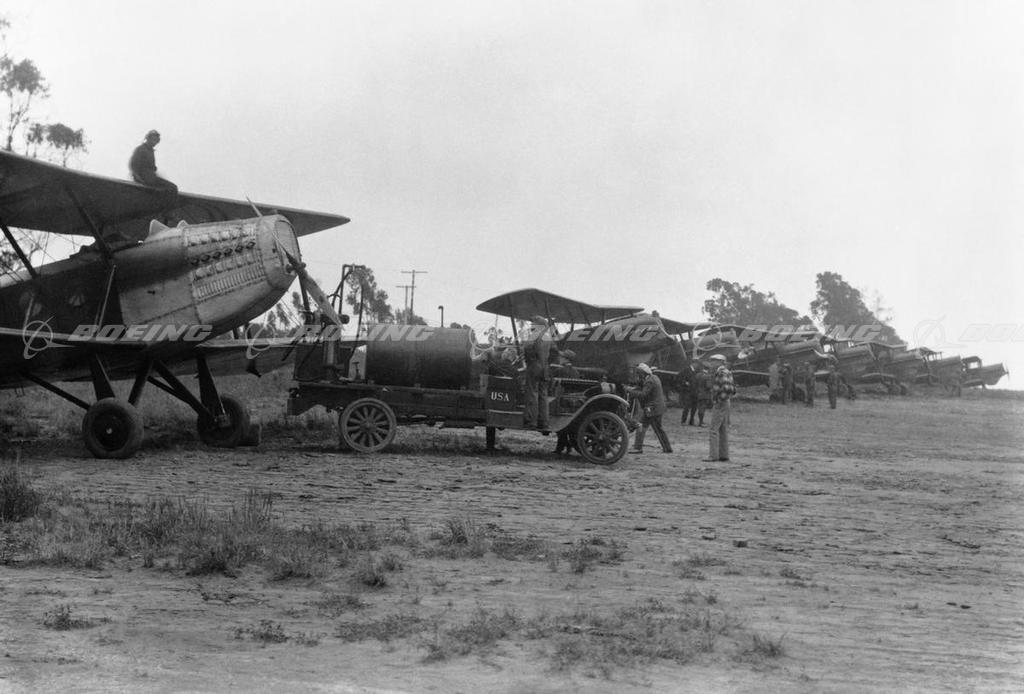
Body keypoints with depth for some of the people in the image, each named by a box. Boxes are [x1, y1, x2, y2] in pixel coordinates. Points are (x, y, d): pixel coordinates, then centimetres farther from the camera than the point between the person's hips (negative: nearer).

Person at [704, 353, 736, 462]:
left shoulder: (722, 373, -16)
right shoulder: (726, 372, 15)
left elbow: (727, 388, -27)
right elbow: (733, 389, 21)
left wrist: (720, 400, -20)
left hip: (719, 405, -10)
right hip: (726, 405, 10)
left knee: (713, 431, -9)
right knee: (723, 430, 12)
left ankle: (713, 456, -10)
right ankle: (723, 455, 14)